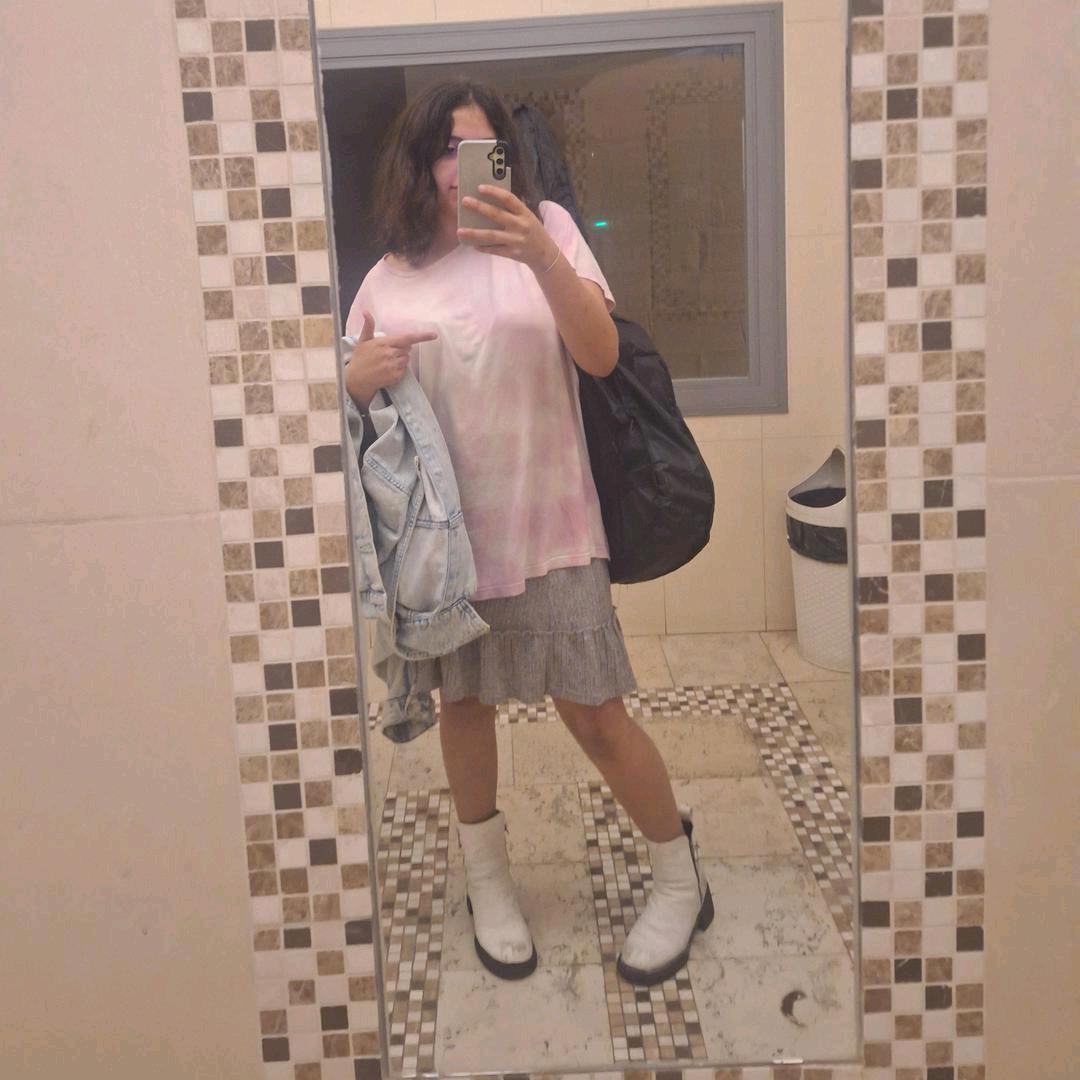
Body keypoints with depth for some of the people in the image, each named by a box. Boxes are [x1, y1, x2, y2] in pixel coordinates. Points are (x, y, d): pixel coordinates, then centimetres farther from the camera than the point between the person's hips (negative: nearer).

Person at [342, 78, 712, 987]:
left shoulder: (547, 230, -1)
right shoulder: (390, 275, 6)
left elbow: (601, 356, -14)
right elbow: (354, 392, 14)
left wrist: (541, 256, -29)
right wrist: (358, 378, -10)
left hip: (546, 525, -3)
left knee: (594, 712, 0)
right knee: (464, 704, 14)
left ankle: (681, 881, 22)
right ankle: (487, 879, 36)